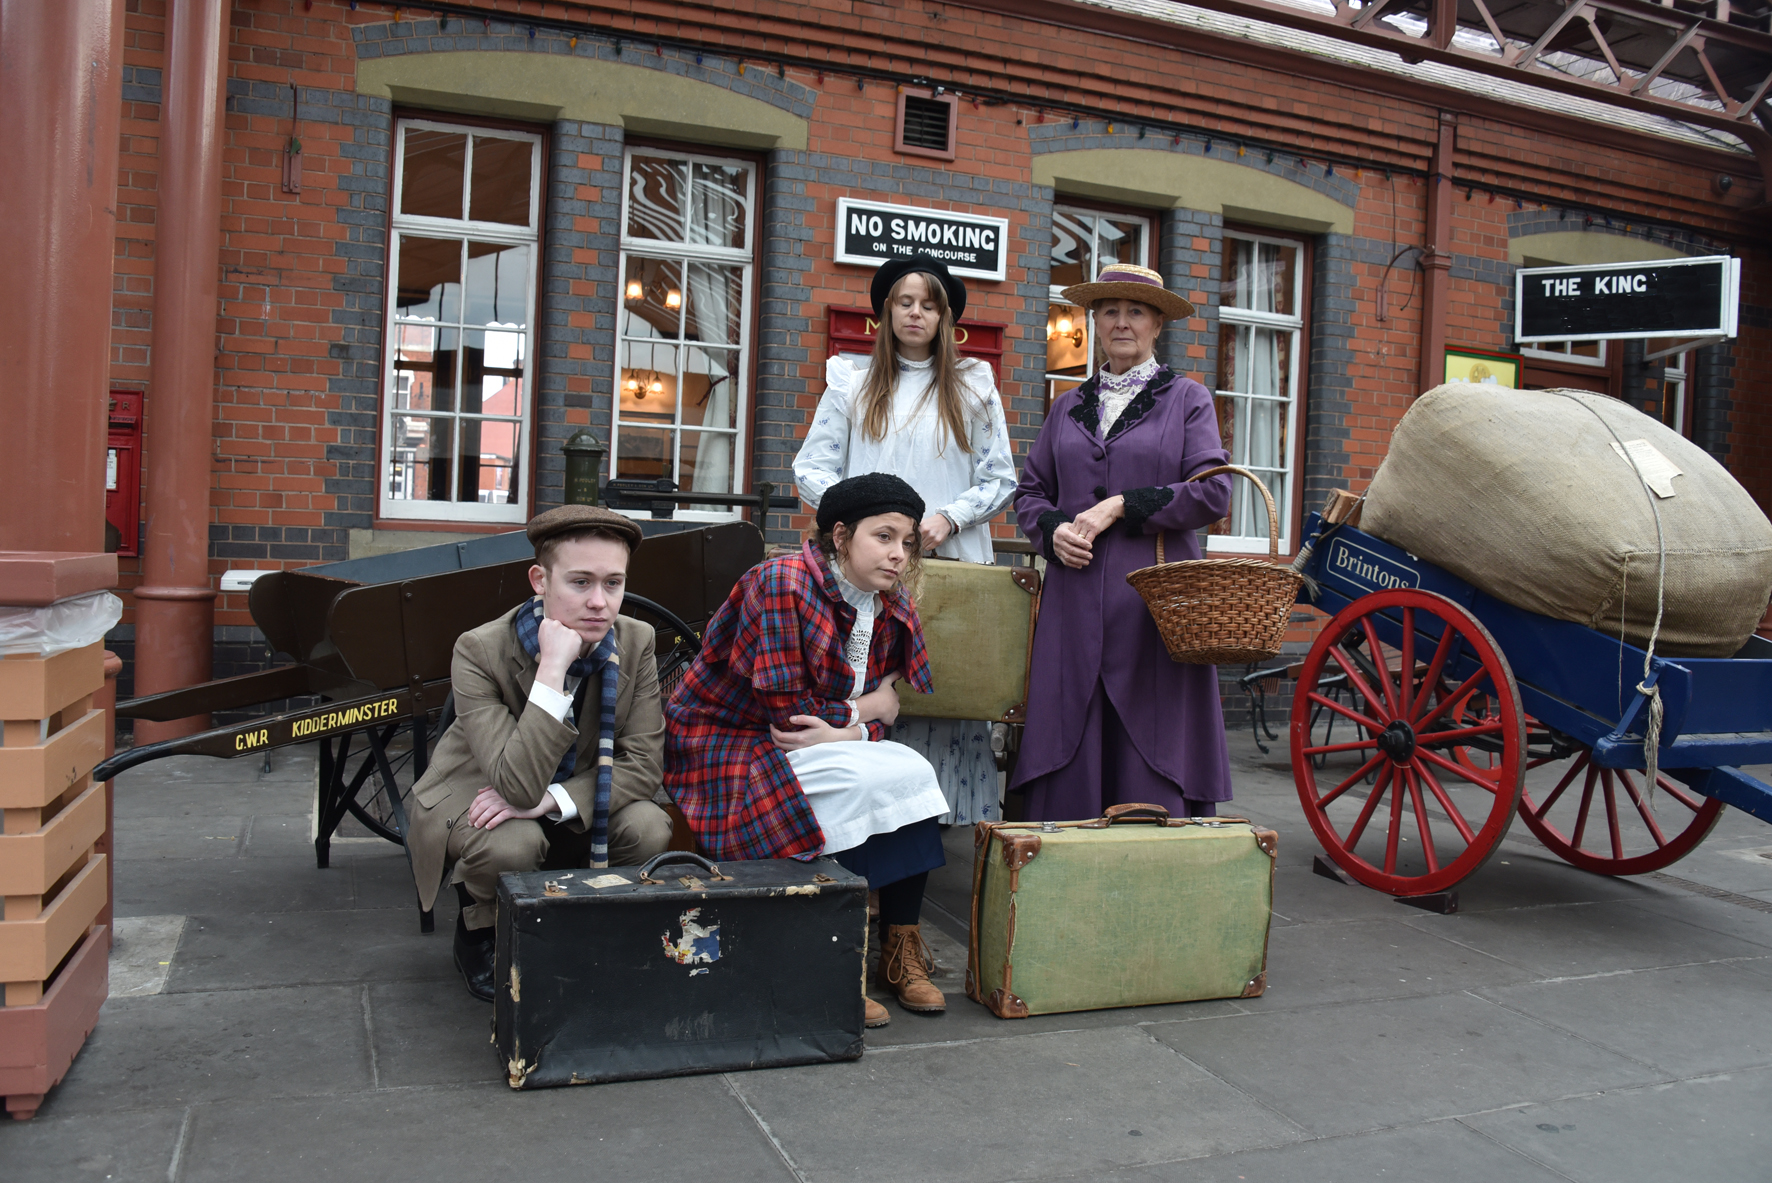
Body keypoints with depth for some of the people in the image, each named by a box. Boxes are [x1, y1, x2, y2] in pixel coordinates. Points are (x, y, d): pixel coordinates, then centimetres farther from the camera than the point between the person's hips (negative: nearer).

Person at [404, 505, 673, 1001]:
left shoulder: (636, 642, -15)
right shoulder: (480, 652, -28)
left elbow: (642, 764, -15)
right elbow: (519, 785, -36)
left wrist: (550, 800, -31)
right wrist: (552, 668, -43)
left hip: (574, 797, 3)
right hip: (476, 794, -3)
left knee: (649, 828, -25)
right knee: (513, 843, -36)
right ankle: (480, 931, 1)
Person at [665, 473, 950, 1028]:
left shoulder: (890, 608, 4)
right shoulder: (781, 585, -19)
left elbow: (883, 711, 2)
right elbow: (788, 712, -22)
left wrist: (841, 730, -20)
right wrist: (868, 707, -9)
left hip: (810, 751, 7)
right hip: (724, 744, -7)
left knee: (913, 774, -15)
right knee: (863, 786, -28)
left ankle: (900, 953, -7)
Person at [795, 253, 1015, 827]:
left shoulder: (973, 386, 12)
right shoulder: (852, 382, 14)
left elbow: (1000, 479, 8)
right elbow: (810, 468, 7)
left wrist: (949, 518, -10)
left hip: (953, 565, 0)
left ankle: (953, 817, 0)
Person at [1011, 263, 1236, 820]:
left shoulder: (1188, 399, 8)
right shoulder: (1068, 407, 18)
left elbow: (1212, 493, -3)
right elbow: (1030, 492, 19)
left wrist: (1121, 507, -9)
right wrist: (1054, 530, -3)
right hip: (1075, 602, 3)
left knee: (1152, 760, -4)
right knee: (1069, 760, 1)